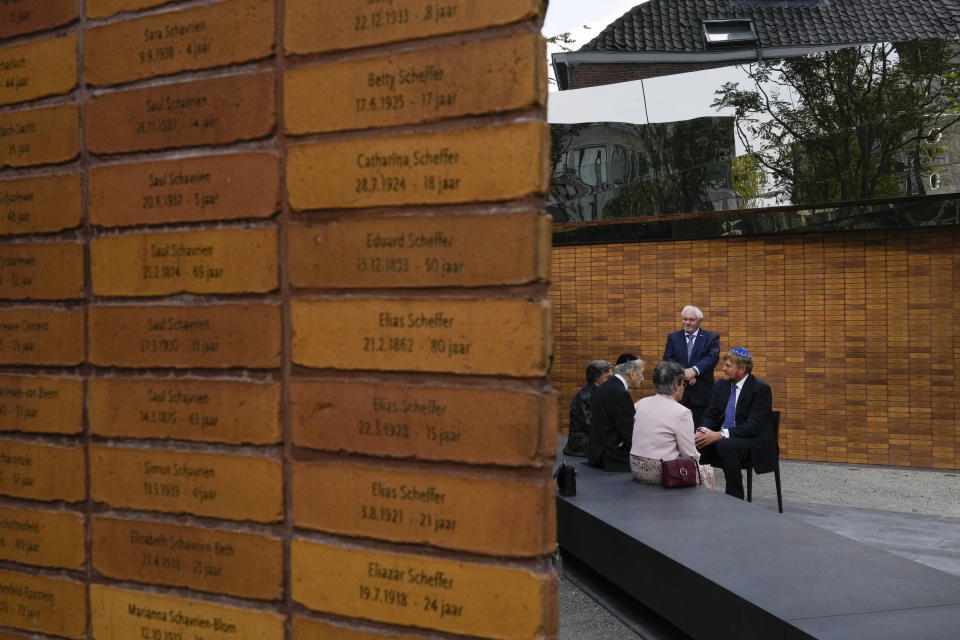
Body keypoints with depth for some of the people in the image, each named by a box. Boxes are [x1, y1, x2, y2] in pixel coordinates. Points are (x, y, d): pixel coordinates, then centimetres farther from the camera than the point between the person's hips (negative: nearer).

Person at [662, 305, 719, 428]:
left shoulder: (712, 337, 7)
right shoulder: (673, 338, 13)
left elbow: (712, 358, -8)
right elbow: (667, 360, 1)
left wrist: (694, 370, -24)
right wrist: (683, 374, -16)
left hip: (702, 395, -1)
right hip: (678, 393, 1)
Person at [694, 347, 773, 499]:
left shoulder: (761, 389, -11)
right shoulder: (721, 385, 9)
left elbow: (753, 426, -19)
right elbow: (710, 415, 9)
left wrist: (720, 435, -27)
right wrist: (703, 431, -15)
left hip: (754, 442, -6)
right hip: (721, 439, 6)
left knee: (725, 446, -37)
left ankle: (735, 498, -24)